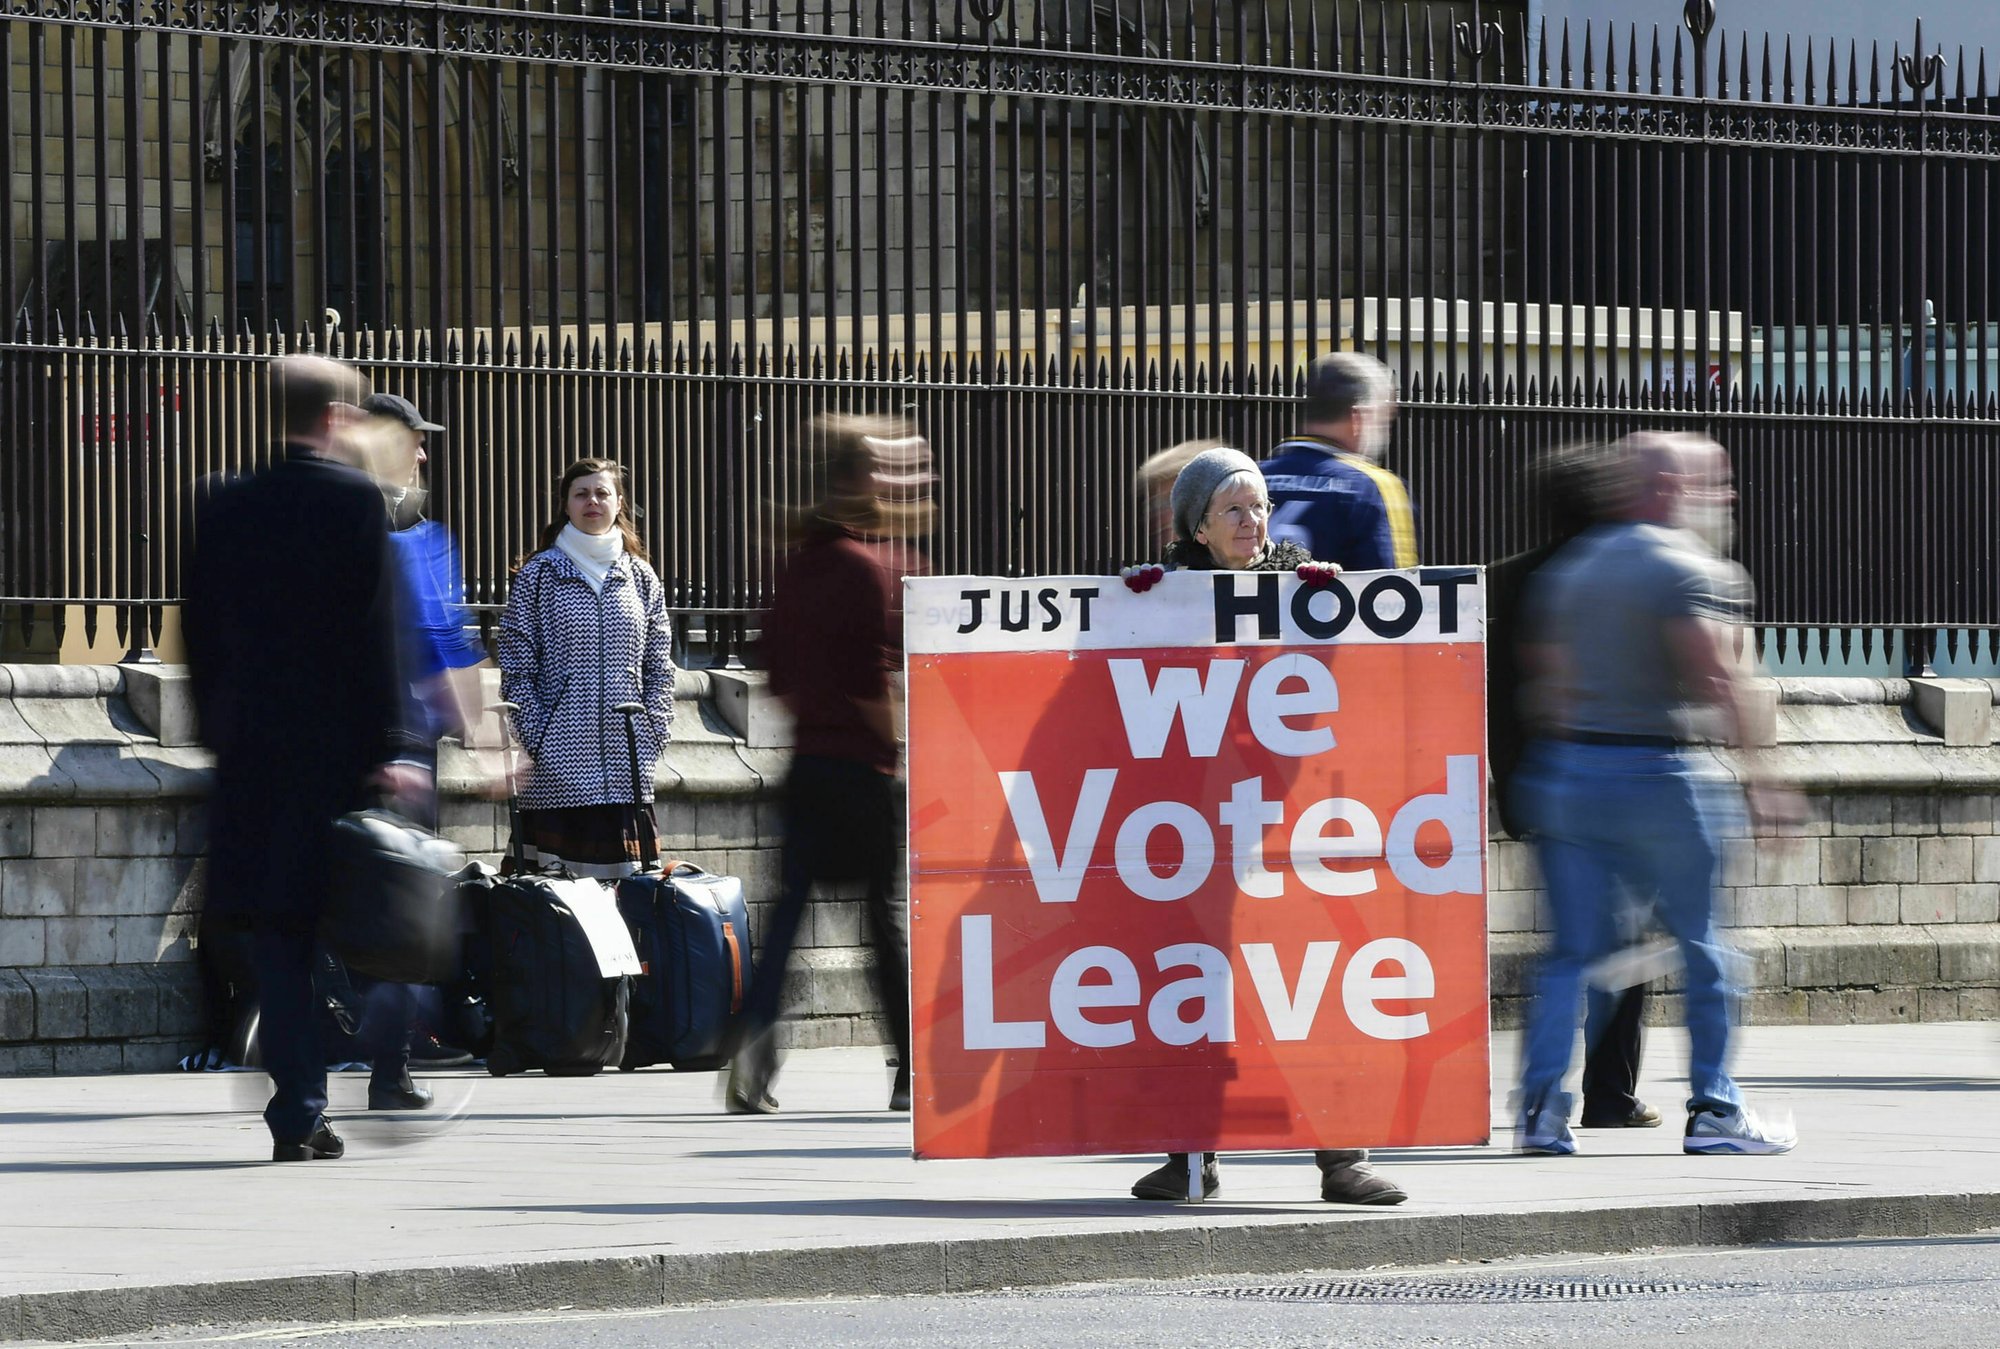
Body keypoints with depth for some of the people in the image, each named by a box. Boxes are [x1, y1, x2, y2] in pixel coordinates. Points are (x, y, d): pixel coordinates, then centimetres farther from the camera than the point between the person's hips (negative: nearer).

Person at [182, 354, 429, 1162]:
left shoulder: (223, 510, 6)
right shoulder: (355, 501, -7)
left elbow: (200, 634, 9)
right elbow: (374, 632, -10)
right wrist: (387, 746, -8)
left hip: (253, 753, 3)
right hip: (340, 748, -3)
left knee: (278, 942, 4)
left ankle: (298, 1115, -1)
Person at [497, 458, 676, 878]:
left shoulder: (642, 578, 13)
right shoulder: (537, 576, 4)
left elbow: (659, 669, 14)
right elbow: (516, 669, 0)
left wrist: (651, 735, 2)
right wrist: (538, 741, -9)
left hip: (628, 766, 3)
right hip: (558, 764, -3)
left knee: (627, 878, -1)